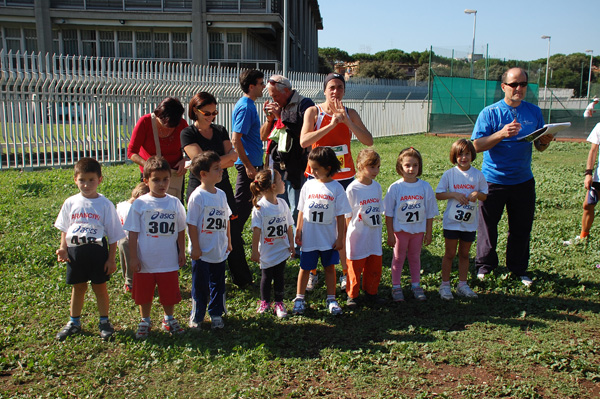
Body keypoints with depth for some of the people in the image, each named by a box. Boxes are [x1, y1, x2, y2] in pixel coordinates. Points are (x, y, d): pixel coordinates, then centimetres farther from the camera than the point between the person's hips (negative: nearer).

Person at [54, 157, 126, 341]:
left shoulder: (105, 204, -5)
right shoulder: (70, 203, 3)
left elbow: (113, 235, -3)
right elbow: (64, 229, 12)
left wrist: (111, 258, -5)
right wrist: (63, 248, -2)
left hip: (97, 250, -3)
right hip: (75, 251, 3)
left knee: (99, 286, 8)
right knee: (78, 287, 15)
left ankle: (104, 321, 24)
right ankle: (74, 322, 31)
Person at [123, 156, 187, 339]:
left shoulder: (175, 203, -2)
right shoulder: (139, 204, -7)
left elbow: (181, 230, 7)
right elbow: (133, 233, -4)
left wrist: (182, 252, 8)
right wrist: (133, 257, -6)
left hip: (169, 261, 1)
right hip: (145, 261, -1)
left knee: (170, 293, 12)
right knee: (144, 294, 13)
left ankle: (169, 319, 35)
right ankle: (144, 321, 34)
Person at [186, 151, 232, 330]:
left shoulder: (221, 194, 5)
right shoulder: (197, 196, -15)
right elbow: (191, 224, -14)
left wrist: (228, 241, 15)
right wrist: (195, 248, -14)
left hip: (220, 252, 6)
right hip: (202, 253, -6)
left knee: (218, 285, 15)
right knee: (200, 287, 7)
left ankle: (216, 315, 31)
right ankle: (196, 318, 24)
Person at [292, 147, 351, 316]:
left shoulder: (336, 188, -8)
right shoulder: (308, 185, -1)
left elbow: (340, 215, -5)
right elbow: (301, 211, 6)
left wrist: (340, 238, -4)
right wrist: (298, 232, 4)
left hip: (329, 238, -1)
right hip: (309, 237, 1)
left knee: (330, 267, 11)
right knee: (305, 268, 10)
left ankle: (331, 299, 24)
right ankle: (299, 299, 24)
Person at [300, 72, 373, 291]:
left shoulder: (350, 114, 4)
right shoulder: (313, 112, -4)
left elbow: (369, 141, -8)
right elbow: (304, 141, -20)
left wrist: (347, 121, -18)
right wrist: (331, 124, -24)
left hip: (344, 177, 2)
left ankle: (346, 273, 18)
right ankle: (312, 272, 16)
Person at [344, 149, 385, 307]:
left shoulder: (377, 186, 2)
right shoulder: (352, 189, -14)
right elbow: (348, 216, -8)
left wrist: (378, 232, 13)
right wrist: (351, 233, -7)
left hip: (374, 237, 5)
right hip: (358, 238, -5)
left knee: (374, 267, 14)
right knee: (355, 268, 7)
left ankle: (371, 293, 31)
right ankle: (352, 295, 24)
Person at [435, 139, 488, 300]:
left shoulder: (478, 175, 0)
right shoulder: (449, 174, -7)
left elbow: (485, 195, 7)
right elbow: (438, 194, -6)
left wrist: (477, 194, -15)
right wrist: (454, 194, -21)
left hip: (470, 222, 2)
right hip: (452, 221, -2)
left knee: (464, 254, 13)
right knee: (450, 253, 6)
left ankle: (462, 285, 25)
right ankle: (445, 285, 18)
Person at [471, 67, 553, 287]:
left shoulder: (534, 112, 5)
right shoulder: (490, 112, -7)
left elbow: (539, 147, 10)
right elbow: (477, 145, -15)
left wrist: (545, 141, -13)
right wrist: (501, 134, -29)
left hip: (523, 180, 3)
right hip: (493, 180, -3)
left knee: (522, 227, 11)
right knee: (487, 226, 9)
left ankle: (518, 269, 27)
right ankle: (484, 266, 27)